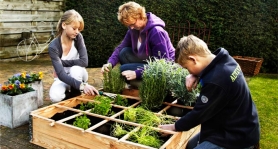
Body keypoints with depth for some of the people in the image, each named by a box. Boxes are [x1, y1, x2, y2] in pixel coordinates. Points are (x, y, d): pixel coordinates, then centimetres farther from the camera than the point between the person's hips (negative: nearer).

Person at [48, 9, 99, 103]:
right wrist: (82, 85, -46)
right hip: (63, 78, -1)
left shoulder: (78, 37, -17)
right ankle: (69, 90, 3)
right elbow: (61, 75, -33)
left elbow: (84, 62, -26)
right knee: (55, 97, -31)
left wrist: (62, 62, -23)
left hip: (77, 75, 1)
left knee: (75, 69, -35)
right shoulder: (53, 47, -25)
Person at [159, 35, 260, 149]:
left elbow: (199, 113, -20)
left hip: (237, 136, -9)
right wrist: (194, 76, -6)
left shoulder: (216, 82, -32)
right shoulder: (223, 59, -6)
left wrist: (174, 127, -5)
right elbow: (207, 71, 17)